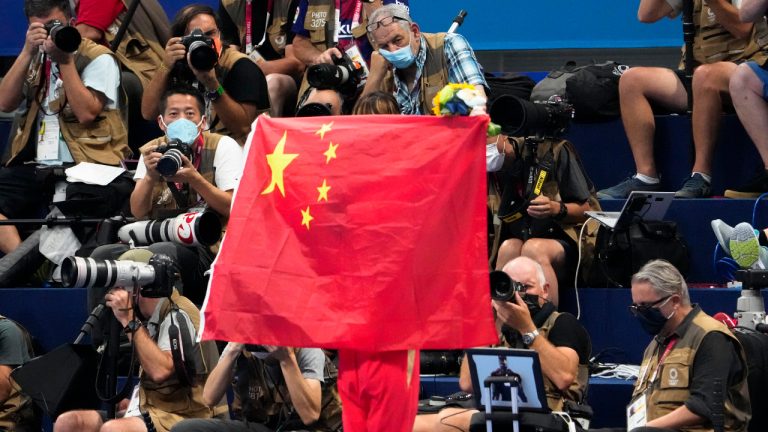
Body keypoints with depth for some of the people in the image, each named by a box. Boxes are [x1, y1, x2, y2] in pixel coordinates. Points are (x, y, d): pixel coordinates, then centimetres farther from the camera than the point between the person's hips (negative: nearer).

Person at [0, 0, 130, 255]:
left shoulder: (98, 59, 4)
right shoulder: (35, 59, 21)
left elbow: (86, 112, -11)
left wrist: (65, 60, -9)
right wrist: (27, 52, -2)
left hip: (87, 166, -5)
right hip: (35, 169, 5)